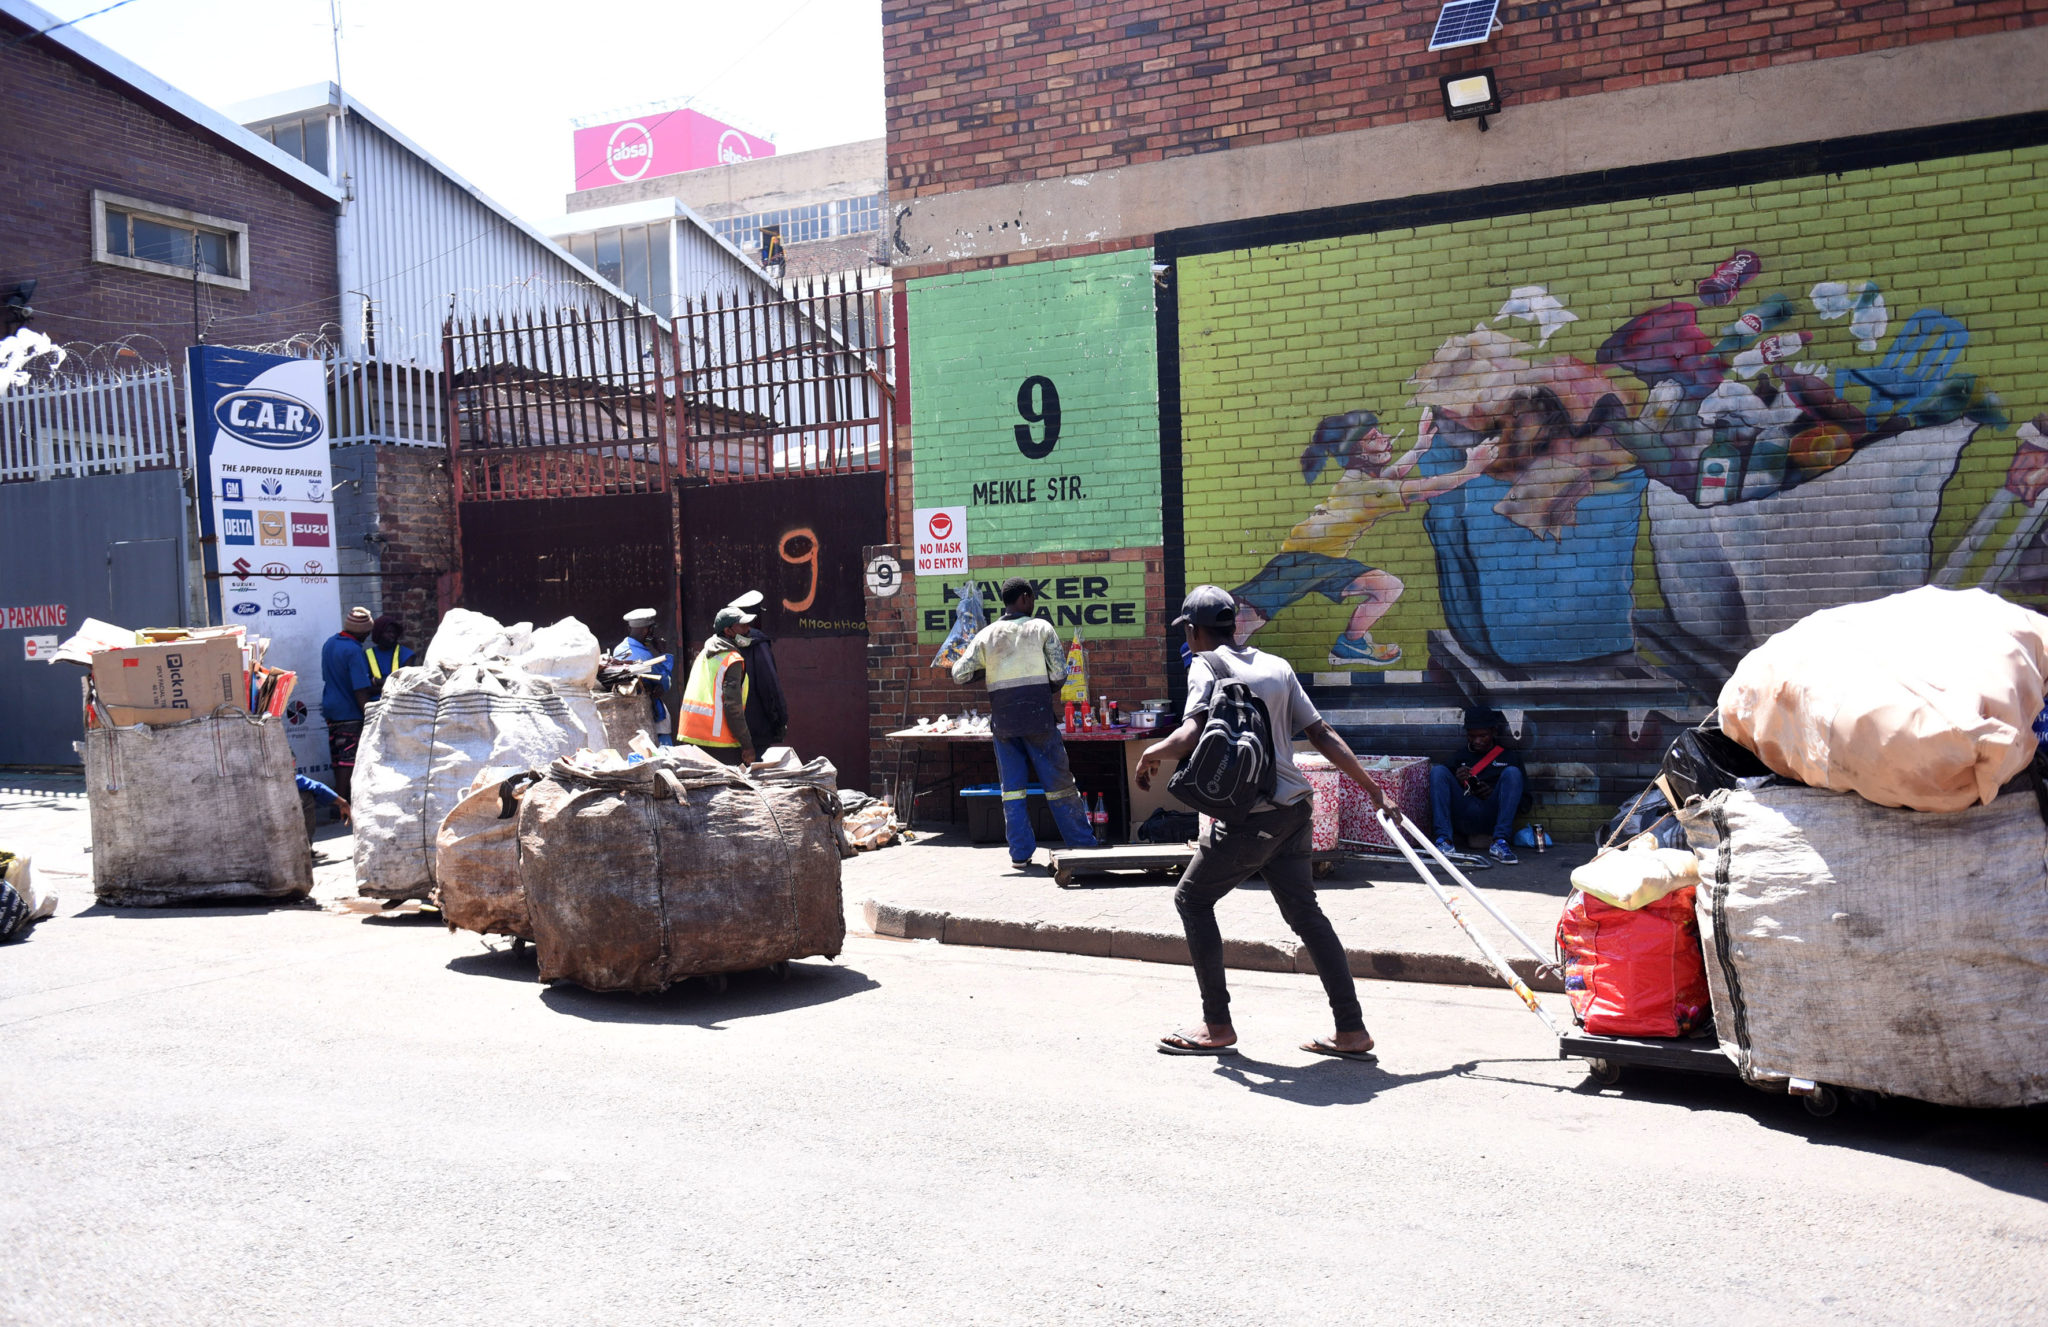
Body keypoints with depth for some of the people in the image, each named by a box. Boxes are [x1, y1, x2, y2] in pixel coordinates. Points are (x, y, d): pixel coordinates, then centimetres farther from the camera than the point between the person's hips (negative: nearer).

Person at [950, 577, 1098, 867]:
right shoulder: (1041, 628, -1)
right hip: (1038, 717, -2)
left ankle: (1020, 853, 8)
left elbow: (959, 674, 3)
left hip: (1003, 720, 2)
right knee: (1059, 784, 6)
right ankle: (1083, 845, 13)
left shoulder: (986, 635, 5)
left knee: (1012, 787, 9)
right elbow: (1059, 672, -4)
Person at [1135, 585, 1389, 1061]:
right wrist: (1369, 785, 18)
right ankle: (1352, 1031, 14)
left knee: (1192, 899, 9)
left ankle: (1218, 1027, 10)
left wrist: (1150, 754, -1)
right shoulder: (1277, 666, 12)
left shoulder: (1206, 666, -6)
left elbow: (1190, 735, -20)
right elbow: (1322, 734, 10)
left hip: (1249, 819, -7)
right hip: (1295, 810, 7)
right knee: (1304, 910, 15)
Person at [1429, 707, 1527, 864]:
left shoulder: (1509, 757, 20)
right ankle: (1444, 839, -30)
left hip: (1493, 816, -1)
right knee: (1438, 770, -16)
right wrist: (1457, 781, -7)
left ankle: (1499, 842, -32)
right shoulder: (1460, 757, 24)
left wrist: (1494, 793, -6)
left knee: (1512, 772, -22)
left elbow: (1525, 801, 12)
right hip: (1463, 819, 1)